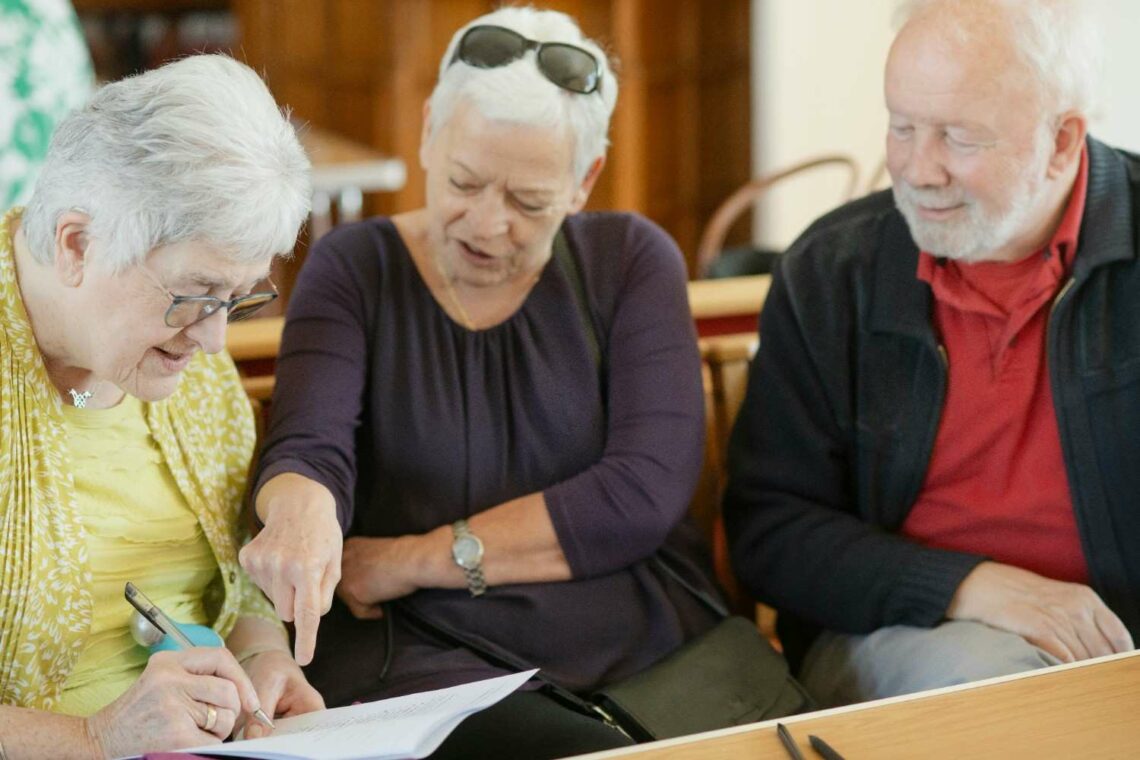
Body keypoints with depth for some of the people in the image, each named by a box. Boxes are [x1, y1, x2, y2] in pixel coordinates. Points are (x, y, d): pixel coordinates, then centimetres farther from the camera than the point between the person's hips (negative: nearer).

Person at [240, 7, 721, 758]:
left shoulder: (631, 261, 7)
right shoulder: (355, 268, 7)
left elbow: (646, 489, -5)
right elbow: (309, 450, -7)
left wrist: (415, 559, -8)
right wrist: (302, 509, -33)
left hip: (643, 645, 2)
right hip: (421, 653, -2)